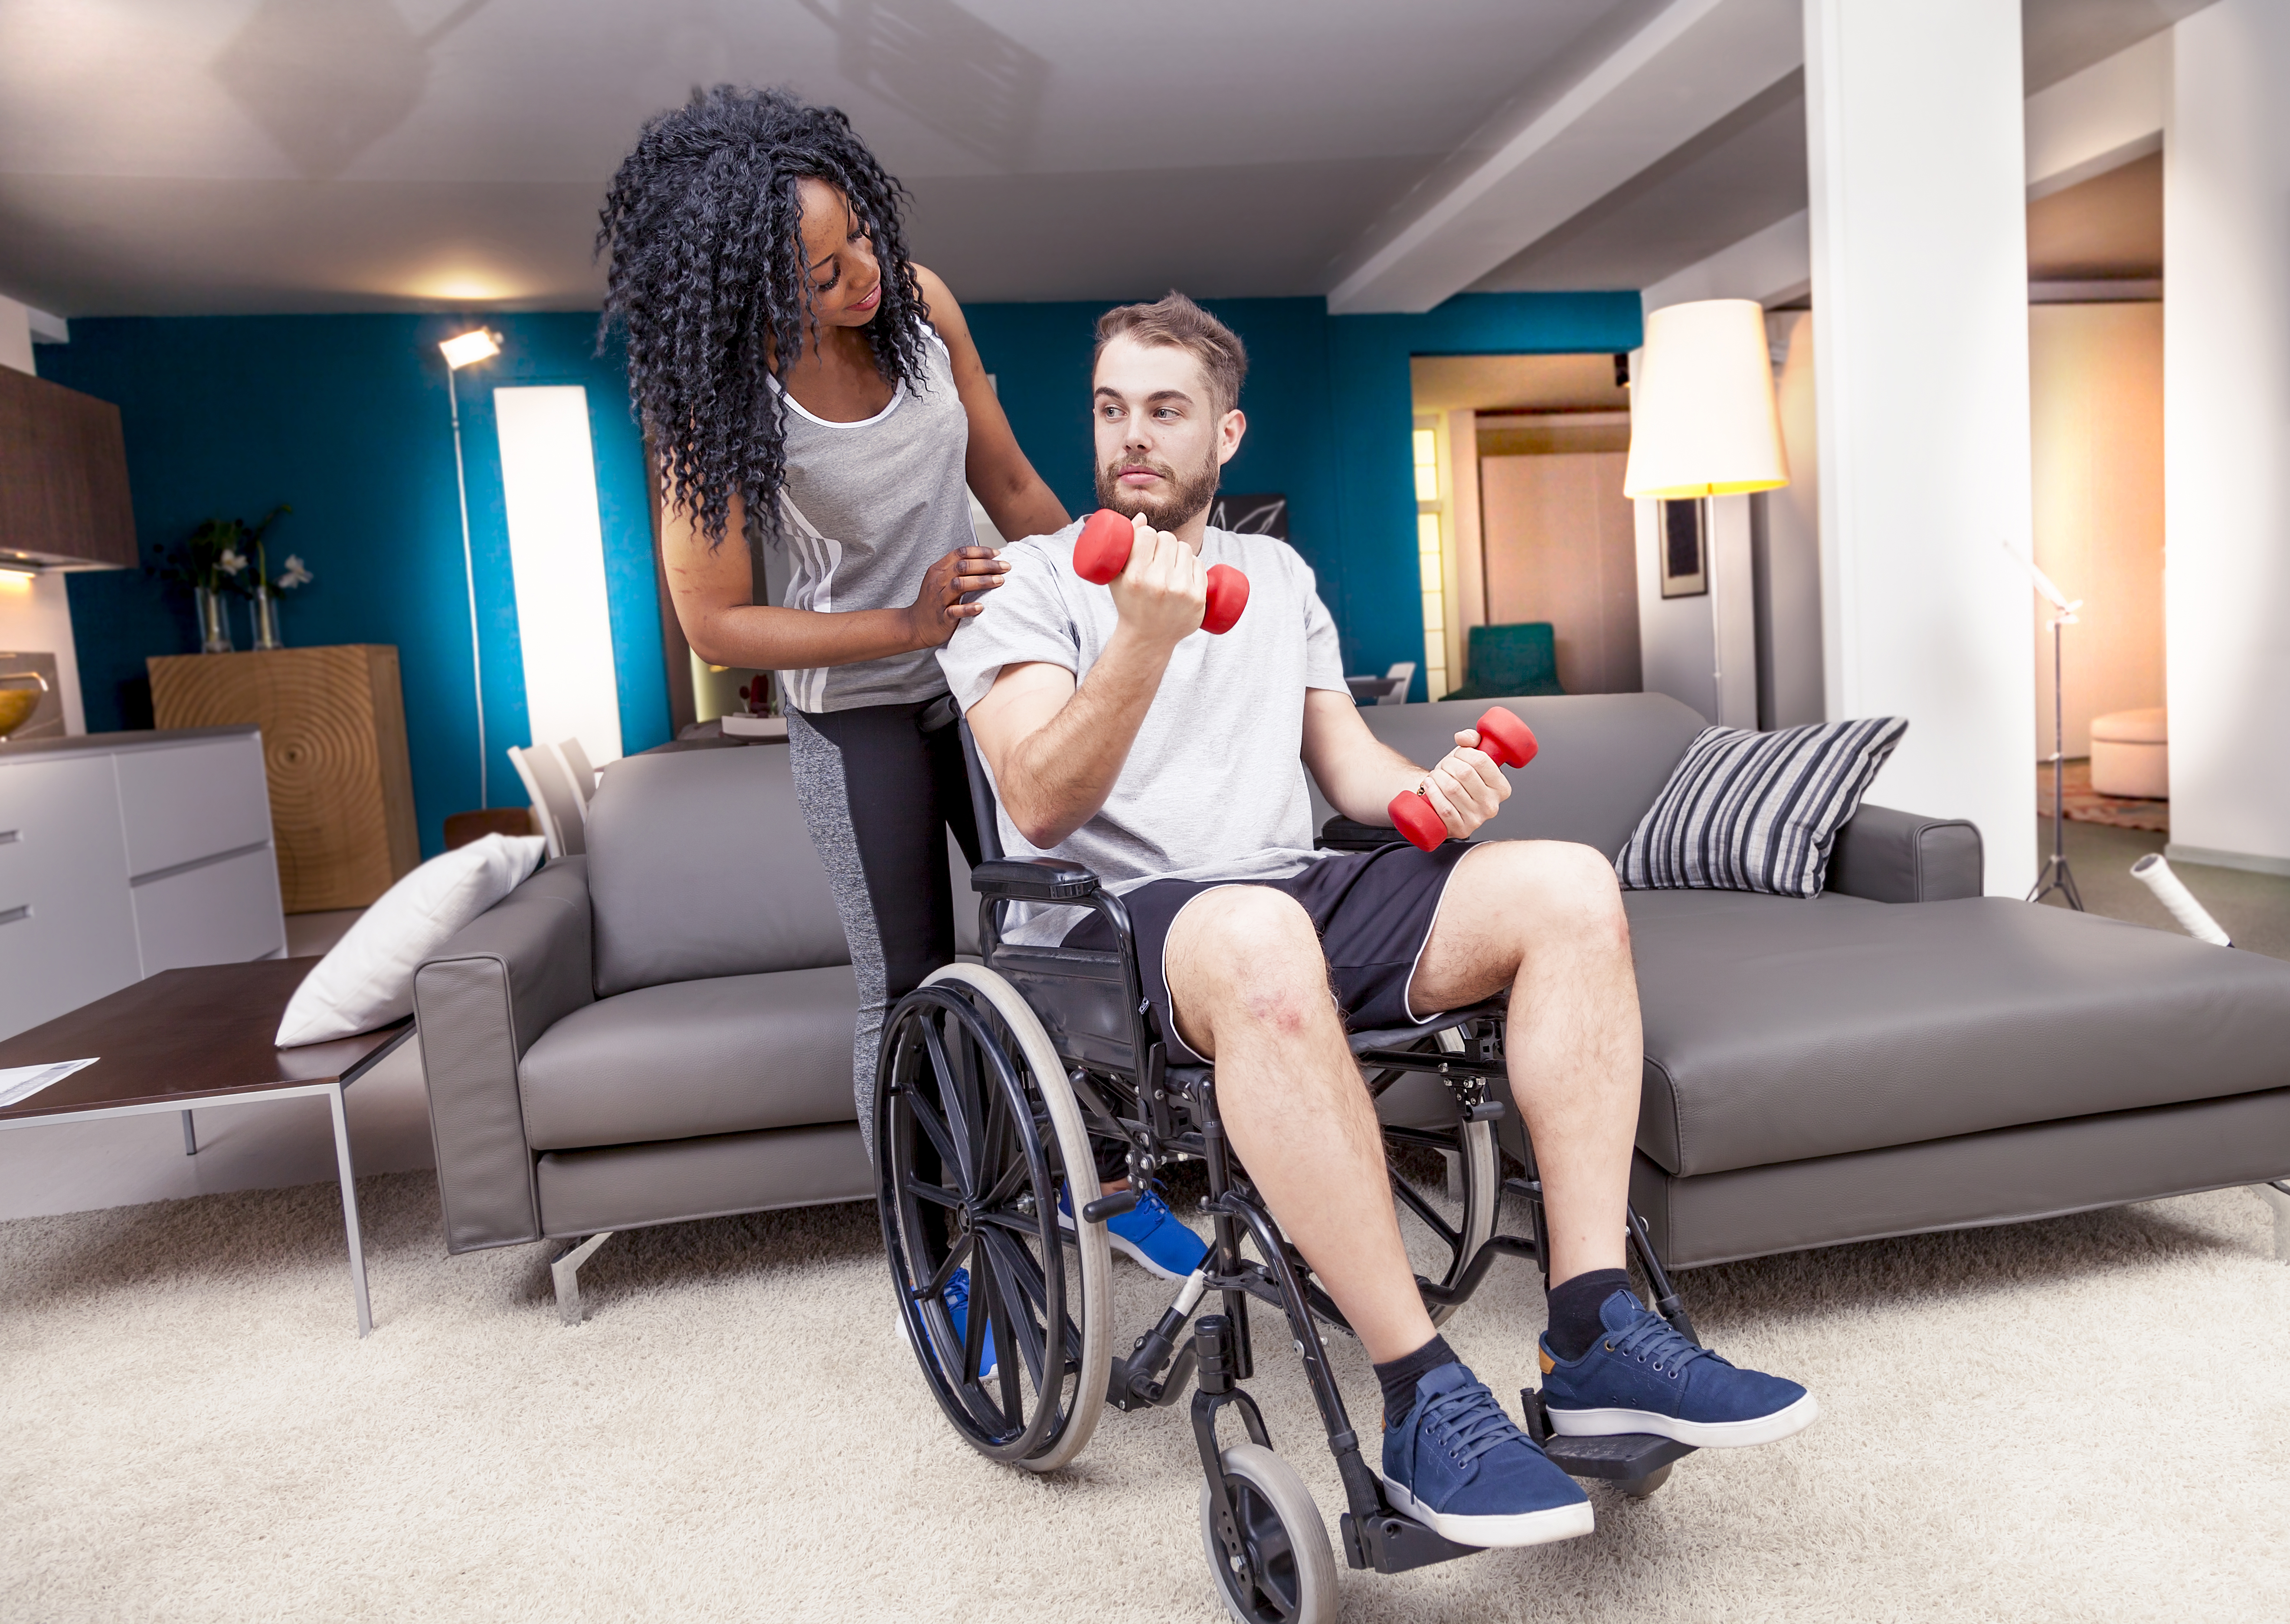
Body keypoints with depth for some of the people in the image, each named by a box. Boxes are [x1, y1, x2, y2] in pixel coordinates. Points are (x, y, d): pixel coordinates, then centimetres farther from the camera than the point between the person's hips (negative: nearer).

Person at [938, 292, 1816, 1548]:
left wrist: (1430, 787, -4)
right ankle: (1422, 1399, -31)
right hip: (1111, 922, -5)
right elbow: (1040, 805, -9)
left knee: (1571, 887, -17)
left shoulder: (1279, 575, 23)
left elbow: (1346, 760, 19)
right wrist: (1144, 640, -23)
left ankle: (1592, 1336, -18)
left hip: (1297, 893, 6)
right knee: (1261, 938, -41)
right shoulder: (1027, 582, 6)